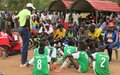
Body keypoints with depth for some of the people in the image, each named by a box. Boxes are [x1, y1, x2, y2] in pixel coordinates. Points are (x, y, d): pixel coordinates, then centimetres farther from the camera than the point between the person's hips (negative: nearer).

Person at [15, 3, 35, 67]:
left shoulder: (21, 11, 17)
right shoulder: (28, 11, -9)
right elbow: (27, 18, -29)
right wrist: (28, 26, -20)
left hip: (20, 28, 9)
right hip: (25, 29, -9)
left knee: (25, 45, 19)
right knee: (25, 46, -4)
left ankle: (25, 60, 27)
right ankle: (23, 63, 0)